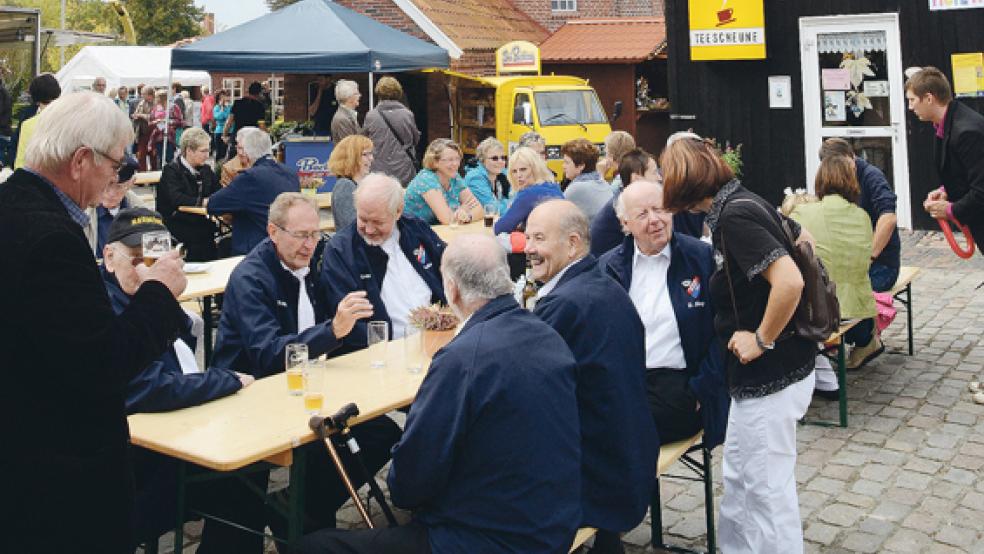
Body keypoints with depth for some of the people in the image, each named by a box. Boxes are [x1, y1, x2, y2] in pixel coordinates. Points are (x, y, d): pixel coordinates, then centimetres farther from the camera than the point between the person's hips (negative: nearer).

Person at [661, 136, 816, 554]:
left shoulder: (734, 217, -22)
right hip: (756, 374, 10)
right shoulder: (743, 200, 6)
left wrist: (762, 339, -20)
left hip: (771, 376, -10)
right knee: (738, 475, 21)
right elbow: (803, 239, 20)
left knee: (768, 487, 3)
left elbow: (790, 281, -32)